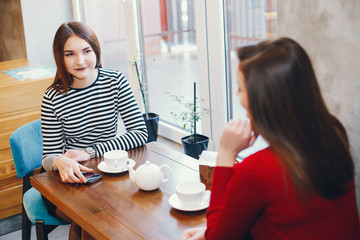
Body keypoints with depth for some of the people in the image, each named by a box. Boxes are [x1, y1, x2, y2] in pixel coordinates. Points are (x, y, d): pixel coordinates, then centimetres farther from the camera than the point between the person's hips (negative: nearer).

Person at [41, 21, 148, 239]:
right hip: (71, 180, -1)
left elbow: (140, 133, -8)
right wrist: (61, 162, -31)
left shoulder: (116, 81, -5)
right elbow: (49, 157, -5)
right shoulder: (53, 98, -9)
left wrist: (90, 152, -17)